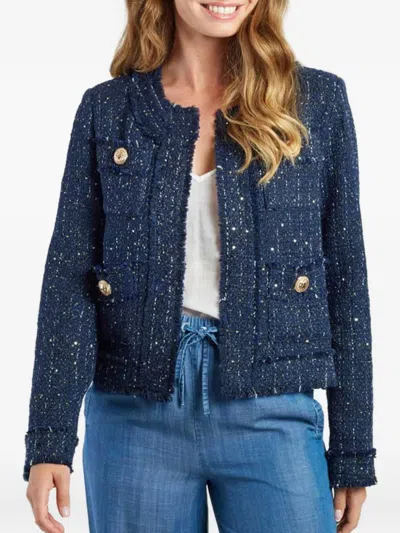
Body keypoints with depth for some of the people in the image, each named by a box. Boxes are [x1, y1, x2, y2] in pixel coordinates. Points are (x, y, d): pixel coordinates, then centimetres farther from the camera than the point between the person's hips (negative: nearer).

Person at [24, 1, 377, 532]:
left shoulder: (317, 99, 3)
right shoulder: (107, 108, 5)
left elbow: (345, 276, 4)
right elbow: (69, 279, 1)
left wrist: (354, 452, 3)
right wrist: (50, 442, -8)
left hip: (271, 414, 0)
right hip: (134, 416, 1)